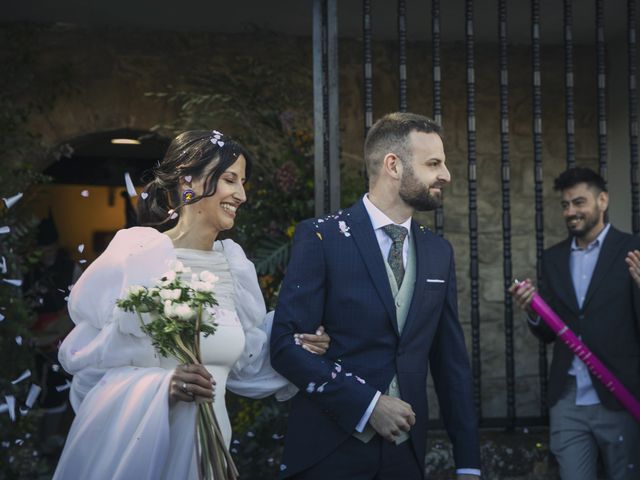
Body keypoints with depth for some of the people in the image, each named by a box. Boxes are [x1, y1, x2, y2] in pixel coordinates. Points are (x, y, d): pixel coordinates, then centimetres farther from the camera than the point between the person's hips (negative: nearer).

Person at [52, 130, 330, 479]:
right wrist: (160, 386, -22)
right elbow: (87, 364, -8)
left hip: (204, 447, 5)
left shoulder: (233, 264, 6)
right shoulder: (134, 257, -10)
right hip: (133, 446, -5)